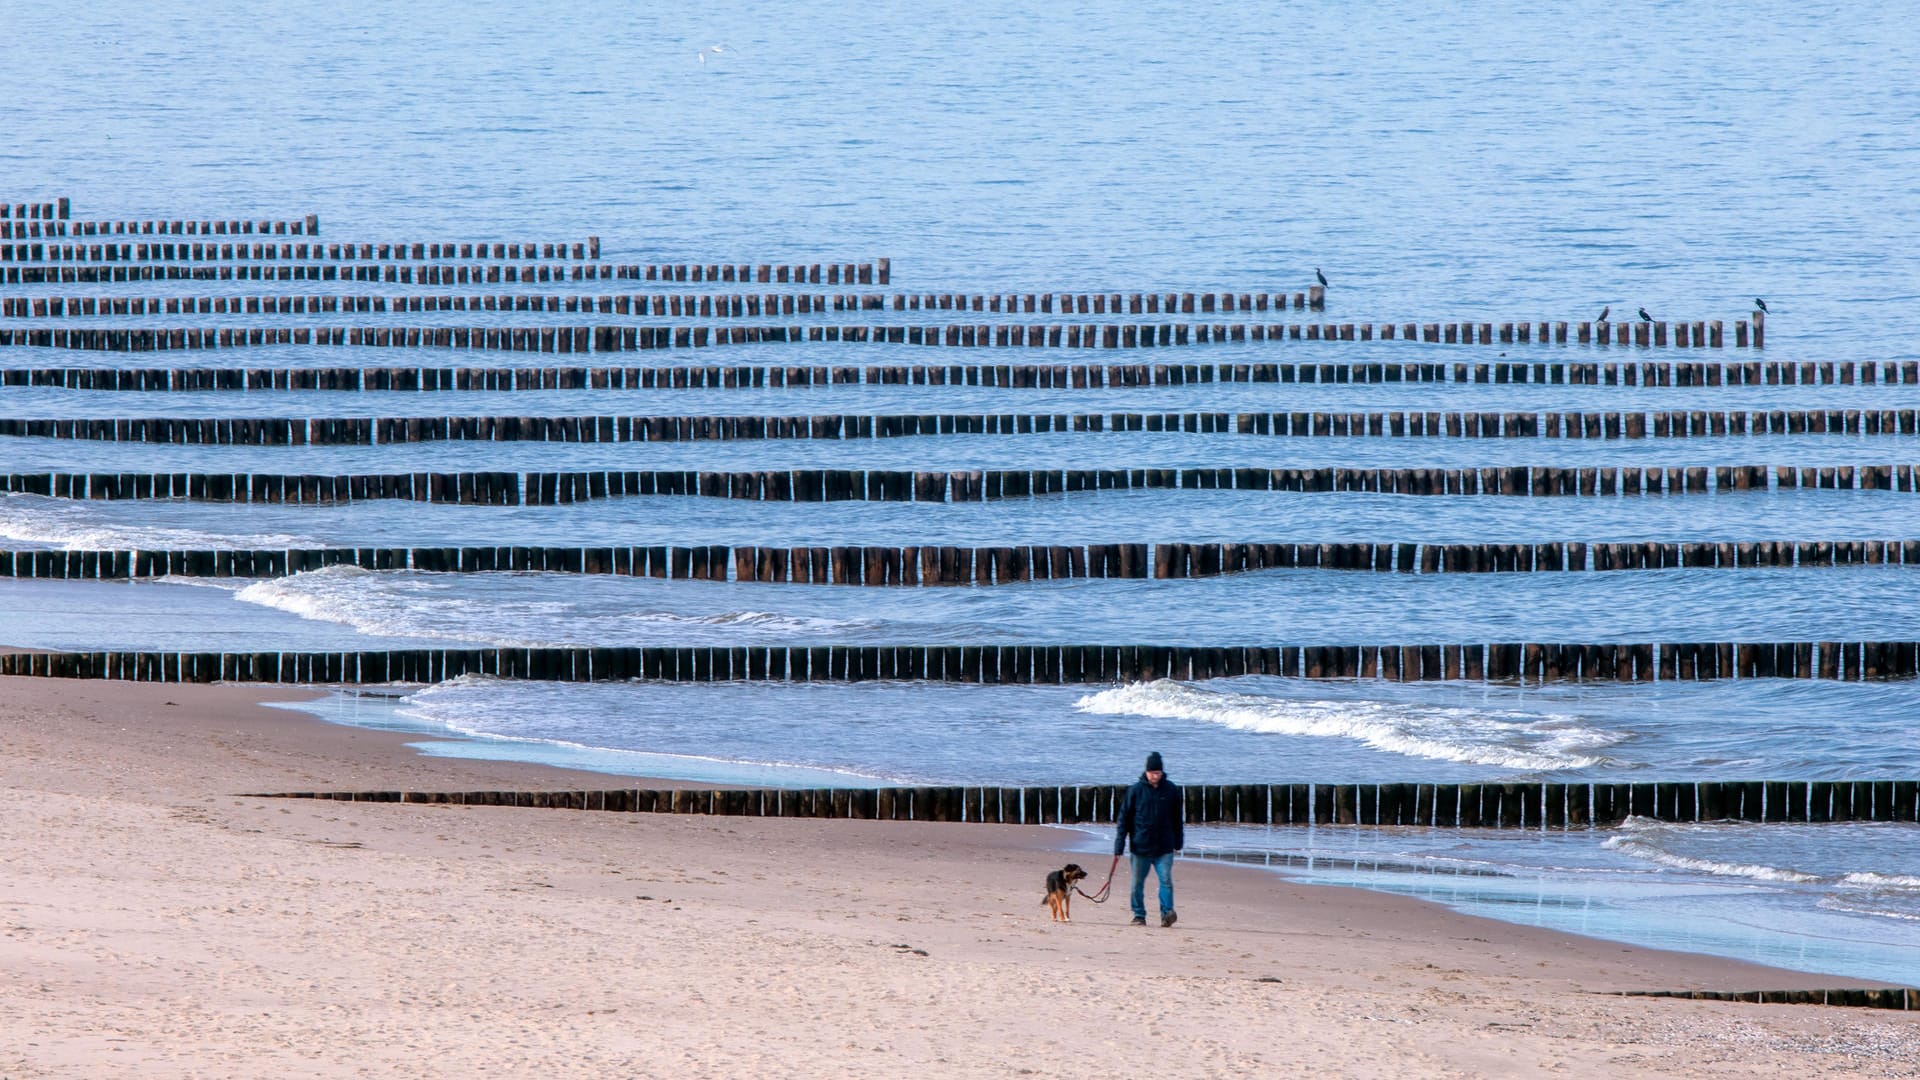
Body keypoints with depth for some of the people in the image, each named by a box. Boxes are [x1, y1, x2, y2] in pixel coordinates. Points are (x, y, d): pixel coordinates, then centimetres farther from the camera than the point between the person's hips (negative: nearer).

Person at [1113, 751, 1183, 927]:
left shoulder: (1171, 790, 3)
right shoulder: (1136, 790, -3)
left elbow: (1178, 818, 14)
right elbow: (1124, 818, 0)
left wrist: (1178, 842, 16)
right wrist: (1119, 846, -4)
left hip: (1164, 847, 0)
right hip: (1140, 846, 0)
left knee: (1166, 880, -12)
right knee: (1138, 883, 6)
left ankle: (1167, 912, -14)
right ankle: (1139, 916, 16)